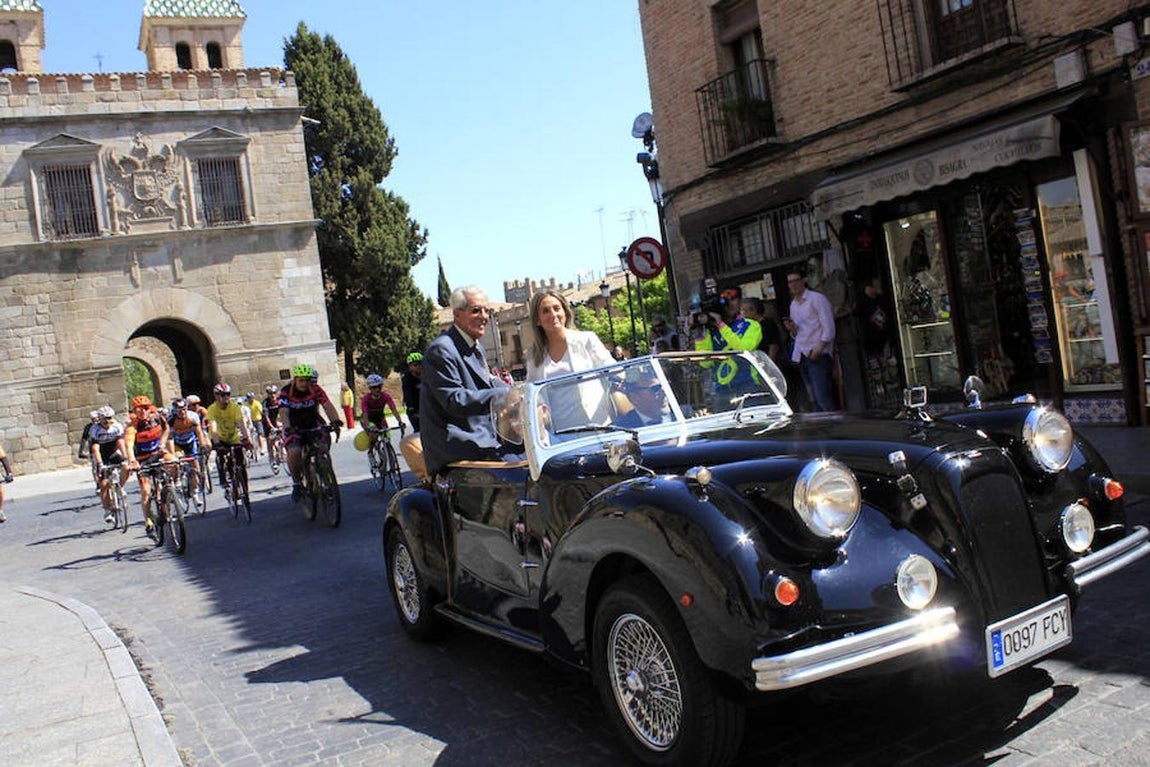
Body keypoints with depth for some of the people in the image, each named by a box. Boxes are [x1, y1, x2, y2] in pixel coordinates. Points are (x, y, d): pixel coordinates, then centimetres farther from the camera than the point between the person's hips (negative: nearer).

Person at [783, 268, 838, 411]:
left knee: (823, 398, -14)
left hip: (818, 356, -7)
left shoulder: (816, 299, -3)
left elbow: (829, 327, -9)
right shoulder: (793, 304, 19)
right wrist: (792, 329, 2)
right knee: (813, 400, 6)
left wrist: (819, 349, -18)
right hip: (802, 356, 7)